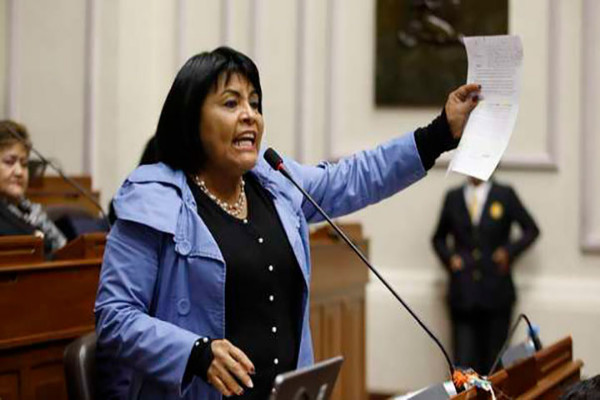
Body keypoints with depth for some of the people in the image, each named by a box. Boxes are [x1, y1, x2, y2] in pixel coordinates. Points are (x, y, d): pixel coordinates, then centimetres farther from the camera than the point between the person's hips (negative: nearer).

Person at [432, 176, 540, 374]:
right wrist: (448, 257, 2)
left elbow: (531, 229, 9)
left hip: (496, 291, -1)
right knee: (464, 358, -4)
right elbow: (439, 238, 20)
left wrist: (510, 251, -5)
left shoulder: (505, 195, 5)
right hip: (463, 292, 1)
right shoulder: (453, 197, 10)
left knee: (494, 358, 2)